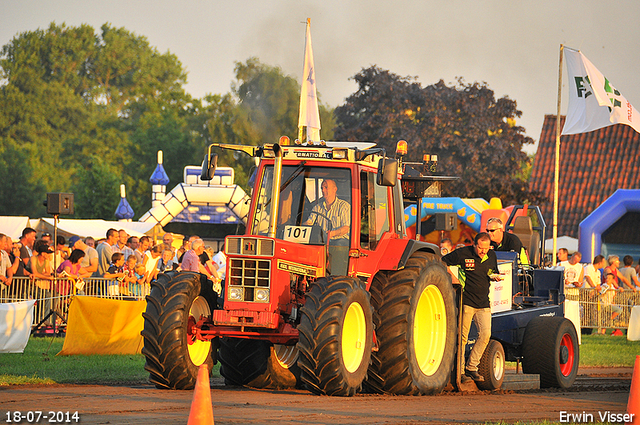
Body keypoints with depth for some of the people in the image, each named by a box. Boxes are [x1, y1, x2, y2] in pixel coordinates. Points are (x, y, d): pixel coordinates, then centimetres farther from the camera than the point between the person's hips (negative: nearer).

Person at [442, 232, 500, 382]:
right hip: (466, 302, -5)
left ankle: (471, 367, 6)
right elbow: (442, 263, 0)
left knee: (485, 334, -7)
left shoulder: (491, 256, 9)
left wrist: (495, 276, 2)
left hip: (483, 303, 5)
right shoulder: (462, 254, -7)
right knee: (462, 337, -3)